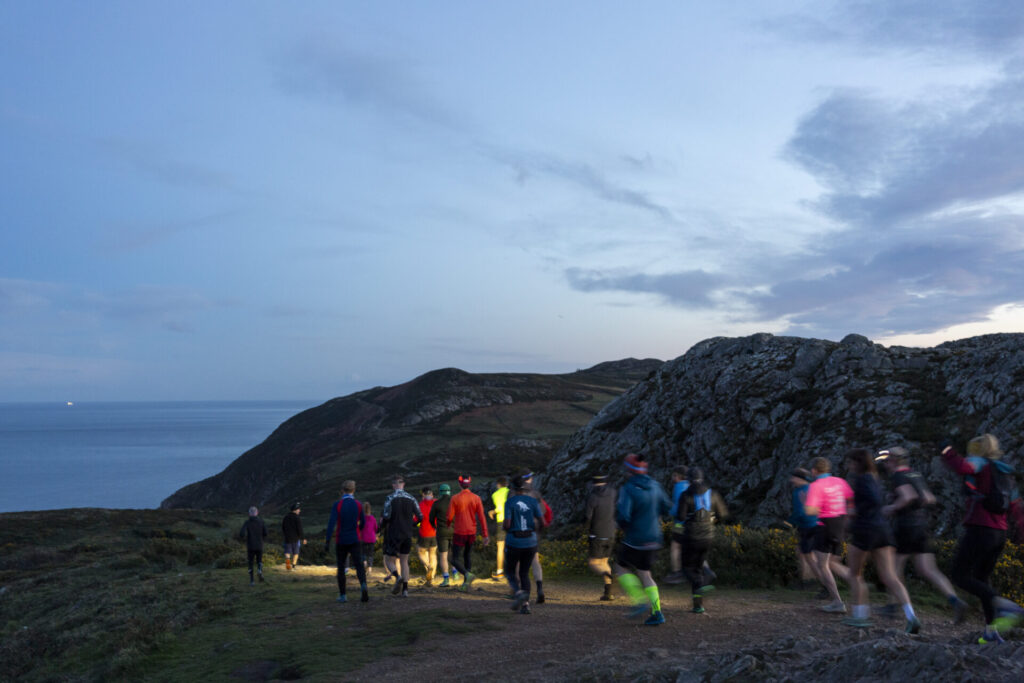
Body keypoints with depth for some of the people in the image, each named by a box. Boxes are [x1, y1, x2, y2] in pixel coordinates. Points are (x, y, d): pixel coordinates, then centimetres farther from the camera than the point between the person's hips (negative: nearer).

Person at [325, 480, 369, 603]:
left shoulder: (337, 505, -8)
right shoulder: (358, 505, -1)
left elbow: (331, 523, -17)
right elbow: (363, 524, 9)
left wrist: (327, 542, -17)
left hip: (341, 542, 0)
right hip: (355, 541, 0)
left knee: (341, 567, 16)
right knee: (359, 566, -6)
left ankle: (342, 595, 17)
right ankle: (363, 586, -34)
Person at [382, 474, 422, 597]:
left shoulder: (390, 498, -8)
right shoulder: (411, 498, 4)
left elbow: (386, 517, -16)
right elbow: (420, 517, 2)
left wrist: (382, 519, 6)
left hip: (394, 535, -4)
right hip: (407, 535, 4)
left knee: (389, 561, 7)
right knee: (404, 561, 14)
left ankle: (398, 577, -22)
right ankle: (405, 589, 5)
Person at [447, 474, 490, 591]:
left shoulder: (455, 498, -10)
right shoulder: (476, 498, -2)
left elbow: (450, 517, -8)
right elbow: (481, 517, -4)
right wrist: (485, 535, -1)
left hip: (459, 533, -4)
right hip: (472, 533, 4)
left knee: (455, 560, 2)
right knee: (468, 557, 18)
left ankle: (467, 574, -24)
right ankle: (466, 584, 17)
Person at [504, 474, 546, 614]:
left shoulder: (510, 502, -9)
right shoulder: (533, 501, 0)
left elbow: (506, 525, -14)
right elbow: (542, 523, -4)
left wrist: (504, 526, 9)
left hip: (514, 542, -3)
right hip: (530, 542, 3)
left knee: (511, 572, 13)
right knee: (524, 573, 15)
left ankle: (519, 592, -16)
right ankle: (525, 604, 3)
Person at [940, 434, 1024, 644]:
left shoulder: (981, 464, -3)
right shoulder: (1005, 475, 19)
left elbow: (962, 467, -27)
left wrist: (947, 451, -12)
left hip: (979, 530, -8)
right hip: (999, 533, 8)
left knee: (961, 576, -4)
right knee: (982, 579, 18)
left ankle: (1003, 605, -20)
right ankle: (991, 630, 13)